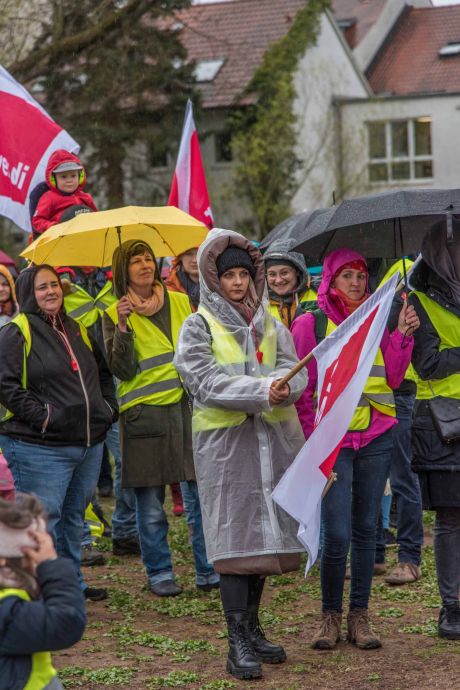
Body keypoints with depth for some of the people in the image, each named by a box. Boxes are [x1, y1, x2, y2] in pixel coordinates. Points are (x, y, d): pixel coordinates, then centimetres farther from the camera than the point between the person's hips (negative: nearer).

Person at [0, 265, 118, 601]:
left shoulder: (77, 330, 16)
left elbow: (103, 373, 27)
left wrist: (108, 407, 12)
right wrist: (42, 416, -19)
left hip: (89, 444, 8)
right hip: (39, 449, -7)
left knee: (74, 516, 17)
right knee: (43, 519, -6)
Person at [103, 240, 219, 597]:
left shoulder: (181, 302, 10)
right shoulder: (114, 315, 1)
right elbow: (123, 370, -9)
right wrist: (123, 327, -19)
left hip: (189, 407, 3)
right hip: (145, 414, -3)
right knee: (151, 503, 2)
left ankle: (209, 570, 12)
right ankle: (159, 573, 16)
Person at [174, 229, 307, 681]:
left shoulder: (270, 324, 14)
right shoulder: (199, 326, 0)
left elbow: (296, 373, 3)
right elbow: (206, 383, -12)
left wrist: (282, 386, -21)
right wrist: (262, 391, -21)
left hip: (274, 436, 5)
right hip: (224, 439, -5)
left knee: (265, 530, 9)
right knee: (235, 534, -6)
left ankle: (251, 627, 22)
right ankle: (237, 643, -4)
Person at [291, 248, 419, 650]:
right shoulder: (310, 324, 0)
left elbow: (392, 379, 4)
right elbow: (300, 389, 2)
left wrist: (403, 335, -6)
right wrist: (313, 436, -5)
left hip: (376, 438, 3)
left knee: (366, 529, 6)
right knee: (337, 534, -8)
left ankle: (359, 616, 15)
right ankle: (331, 614, 9)